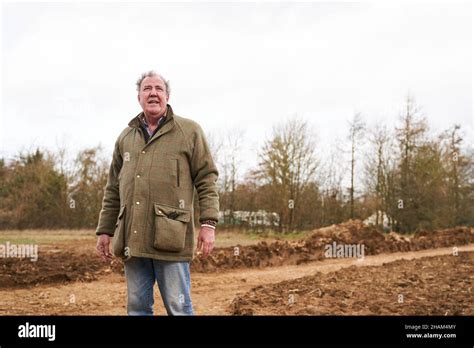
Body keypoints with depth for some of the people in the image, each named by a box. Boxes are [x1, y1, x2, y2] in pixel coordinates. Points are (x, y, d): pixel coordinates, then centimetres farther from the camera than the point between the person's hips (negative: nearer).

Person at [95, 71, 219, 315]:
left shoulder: (189, 131, 5)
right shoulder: (126, 137, 17)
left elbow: (207, 179, 1)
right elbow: (113, 190, 19)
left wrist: (208, 223, -8)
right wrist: (104, 230, 15)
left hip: (170, 239, -4)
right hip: (133, 240, 4)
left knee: (178, 308, 0)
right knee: (137, 308, 9)